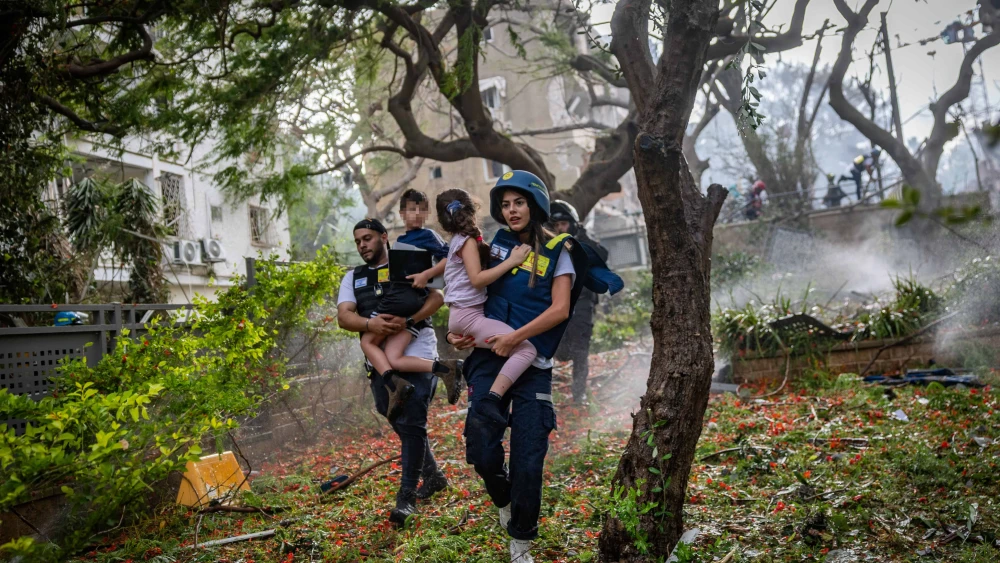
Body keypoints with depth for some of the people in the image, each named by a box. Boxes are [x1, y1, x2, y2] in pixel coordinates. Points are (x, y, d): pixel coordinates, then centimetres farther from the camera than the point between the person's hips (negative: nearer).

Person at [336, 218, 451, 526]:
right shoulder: (353, 278, 15)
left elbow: (437, 297, -8)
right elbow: (343, 316, 0)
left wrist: (407, 321, -24)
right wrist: (370, 323, -22)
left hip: (416, 355, -5)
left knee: (411, 424, -11)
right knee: (401, 424, 13)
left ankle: (407, 496, -4)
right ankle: (433, 477, 33)